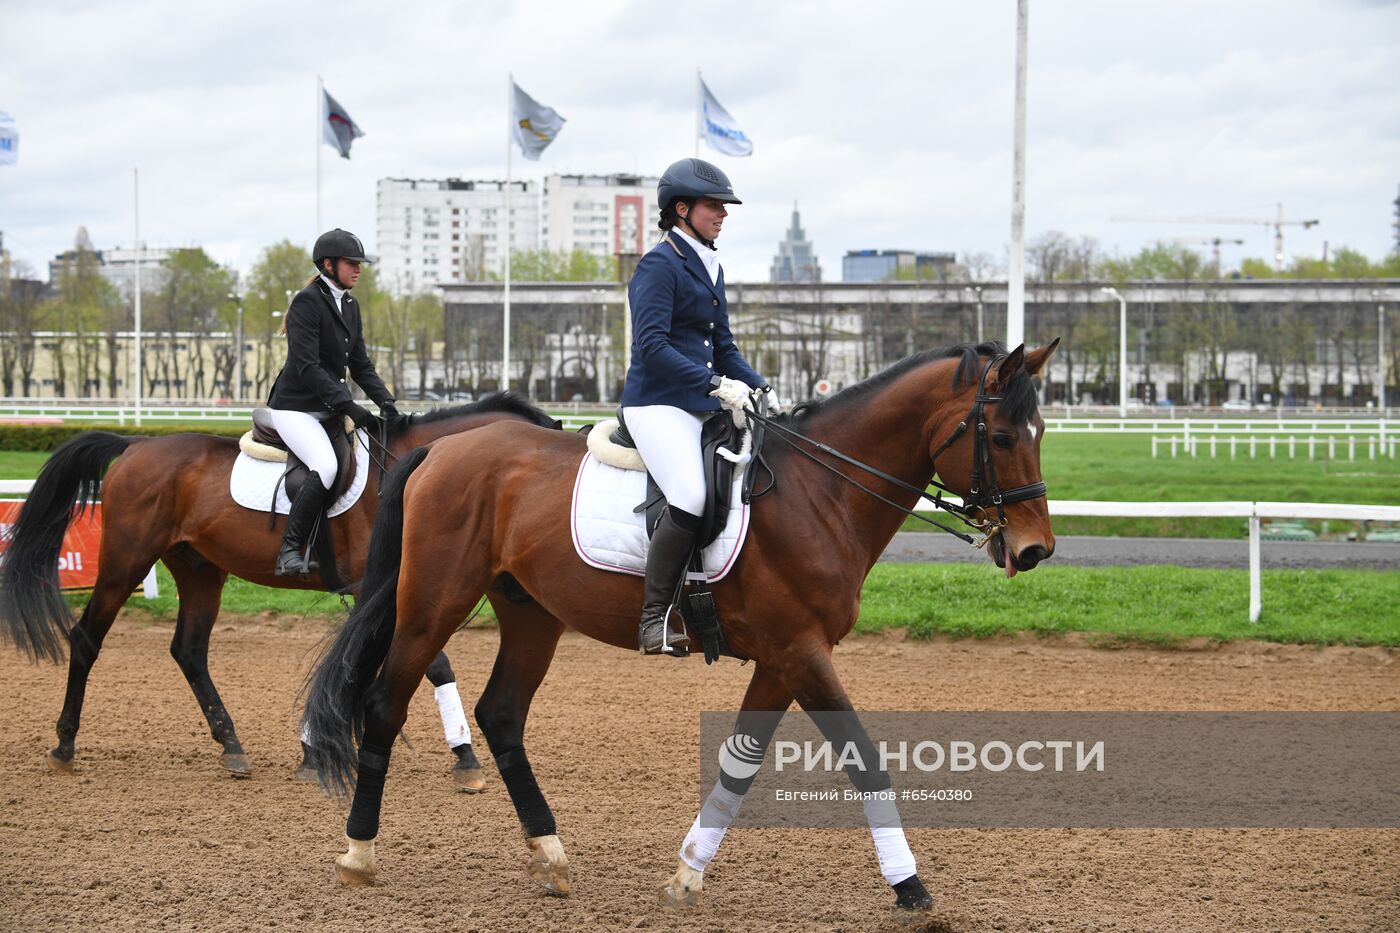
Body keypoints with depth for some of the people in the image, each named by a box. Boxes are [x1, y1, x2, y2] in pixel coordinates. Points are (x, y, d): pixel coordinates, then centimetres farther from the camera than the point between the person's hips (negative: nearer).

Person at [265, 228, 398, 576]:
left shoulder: (350, 306, 13)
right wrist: (347, 406, -26)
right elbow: (307, 367, -21)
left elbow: (360, 365, 17)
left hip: (331, 409, 9)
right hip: (296, 407, -9)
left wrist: (385, 401, 0)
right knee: (326, 466, -31)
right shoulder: (307, 302, -13)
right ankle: (290, 553, -28)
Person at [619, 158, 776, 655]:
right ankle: (654, 619, -23)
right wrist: (717, 384, -23)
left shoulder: (711, 269, 19)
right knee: (691, 497, -29)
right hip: (657, 404, -9)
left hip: (704, 408, 9)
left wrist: (759, 387, 8)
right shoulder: (660, 265, -8)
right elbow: (652, 347, -18)